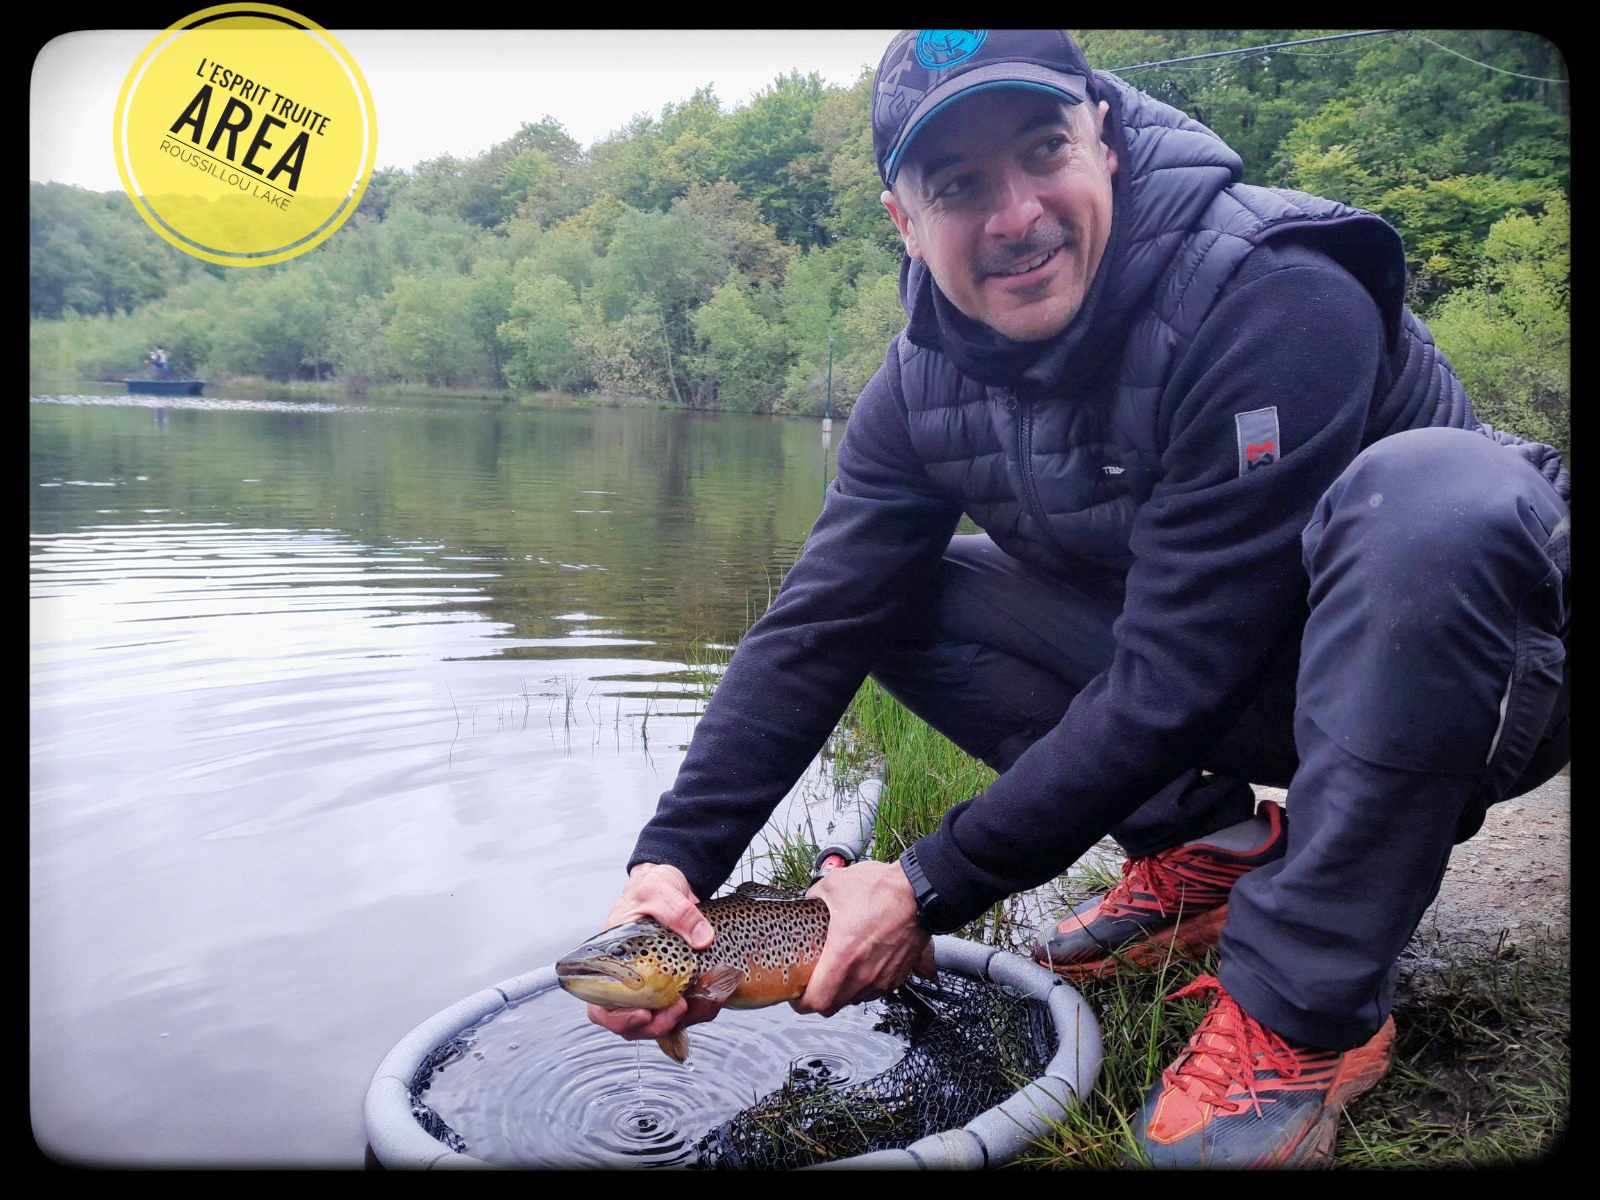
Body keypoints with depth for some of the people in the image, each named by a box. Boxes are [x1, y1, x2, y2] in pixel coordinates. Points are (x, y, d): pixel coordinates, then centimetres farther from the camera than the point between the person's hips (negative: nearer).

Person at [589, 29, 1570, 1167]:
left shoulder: (1274, 299, -29)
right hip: (1230, 685, 6)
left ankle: (1306, 1012, -25)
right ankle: (1213, 847, 1)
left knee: (1422, 489, -39)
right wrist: (674, 855, -22)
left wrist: (933, 886, -26)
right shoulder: (928, 378, -8)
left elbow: (1170, 684, -30)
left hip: (1477, 667, -5)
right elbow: (815, 627, -10)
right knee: (895, 588, -6)